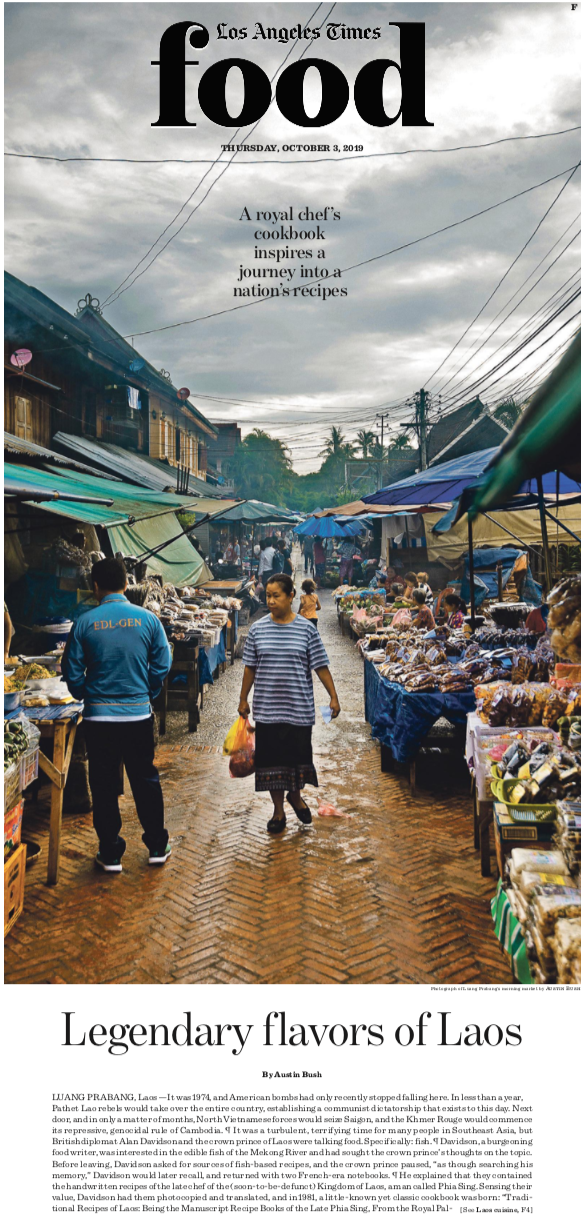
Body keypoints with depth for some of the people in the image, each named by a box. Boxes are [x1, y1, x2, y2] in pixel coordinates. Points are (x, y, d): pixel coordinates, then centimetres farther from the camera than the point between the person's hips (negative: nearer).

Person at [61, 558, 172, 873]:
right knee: (146, 781, 15)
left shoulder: (84, 622, -7)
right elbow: (162, 666, -1)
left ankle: (110, 855, 17)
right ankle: (157, 847, 23)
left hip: (99, 716, -1)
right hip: (139, 715, 1)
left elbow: (72, 672, -3)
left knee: (104, 786, 10)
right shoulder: (147, 619, -5)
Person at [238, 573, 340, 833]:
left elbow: (320, 666, -2)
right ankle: (278, 809, 21)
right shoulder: (258, 629, 1)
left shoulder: (306, 629, -4)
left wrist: (333, 696, -4)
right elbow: (250, 667, 7)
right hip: (267, 707, 1)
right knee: (271, 756, 5)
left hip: (299, 707, -1)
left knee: (298, 753, 9)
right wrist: (243, 699, 9)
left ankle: (295, 795, 37)